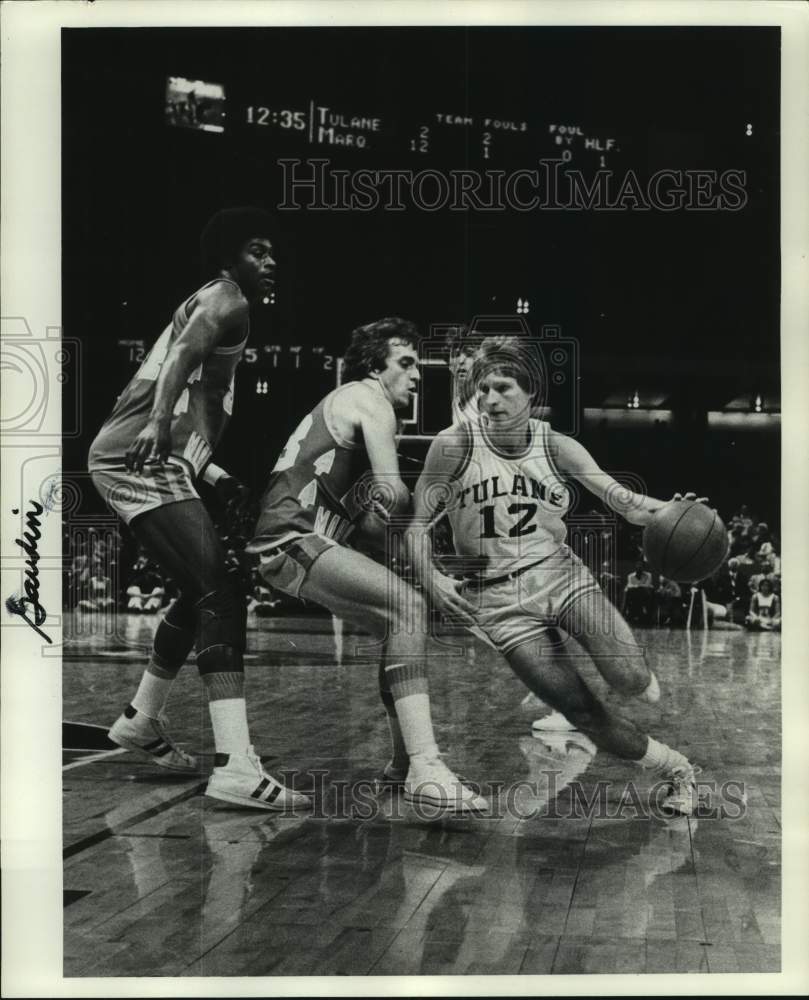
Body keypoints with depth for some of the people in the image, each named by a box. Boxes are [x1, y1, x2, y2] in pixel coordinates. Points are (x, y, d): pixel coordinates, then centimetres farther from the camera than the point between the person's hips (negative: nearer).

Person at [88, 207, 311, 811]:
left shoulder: (214, 305, 26)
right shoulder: (225, 300, -5)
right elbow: (184, 352, -26)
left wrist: (213, 475, 36)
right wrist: (159, 420, -40)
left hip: (155, 460, 11)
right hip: (139, 459, -11)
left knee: (203, 594, 21)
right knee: (220, 596, -19)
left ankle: (142, 721, 36)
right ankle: (236, 768, -26)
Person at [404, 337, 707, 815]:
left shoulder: (556, 446, -1)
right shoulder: (455, 445, -6)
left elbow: (621, 498, -9)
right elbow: (417, 521, 0)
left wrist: (666, 512, -30)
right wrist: (430, 579, -16)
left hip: (560, 575, 2)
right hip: (499, 599, -1)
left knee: (630, 679, -21)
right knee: (584, 713, -7)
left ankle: (583, 643, 15)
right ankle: (678, 770, 14)